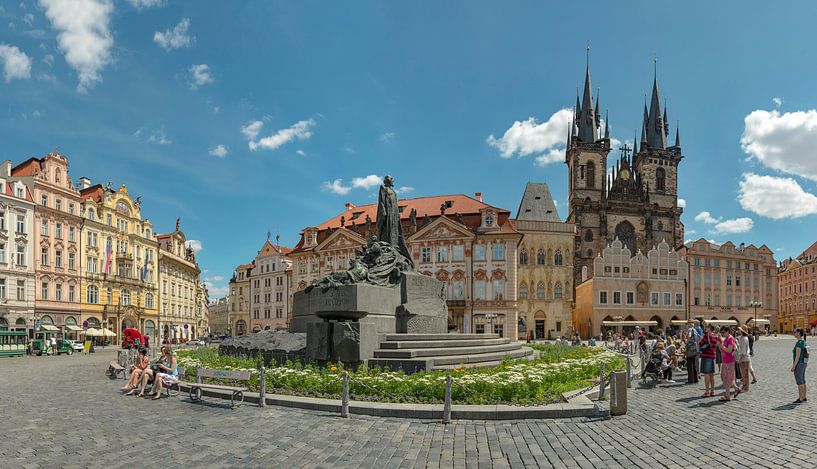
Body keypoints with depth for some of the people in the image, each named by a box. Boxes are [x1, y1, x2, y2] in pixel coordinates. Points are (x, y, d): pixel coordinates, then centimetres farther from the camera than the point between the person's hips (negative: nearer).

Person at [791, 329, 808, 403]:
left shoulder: (798, 343, -21)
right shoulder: (804, 342, 11)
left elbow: (797, 356, -23)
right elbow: (805, 355, 17)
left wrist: (793, 366, -19)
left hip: (798, 364, -10)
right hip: (804, 363, 10)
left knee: (799, 382, -4)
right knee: (802, 381, 15)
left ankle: (800, 399, 0)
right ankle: (804, 398, 21)